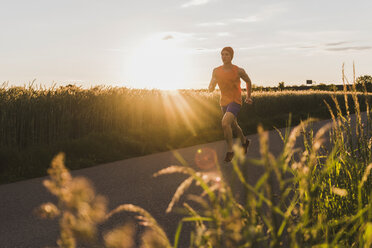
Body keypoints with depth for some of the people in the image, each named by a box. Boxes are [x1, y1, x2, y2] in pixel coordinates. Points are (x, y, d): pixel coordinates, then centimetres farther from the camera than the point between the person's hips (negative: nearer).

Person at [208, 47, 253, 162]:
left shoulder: (239, 70, -11)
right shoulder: (216, 71, -1)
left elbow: (248, 81, 9)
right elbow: (210, 89, 4)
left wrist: (248, 97, 14)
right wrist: (213, 83, -20)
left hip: (235, 102, -5)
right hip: (224, 102, 6)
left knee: (225, 123, -26)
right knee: (233, 126, 22)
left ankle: (230, 151, -10)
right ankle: (244, 141, 51)